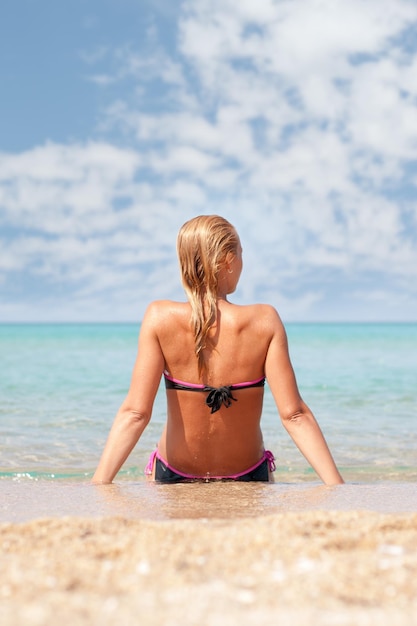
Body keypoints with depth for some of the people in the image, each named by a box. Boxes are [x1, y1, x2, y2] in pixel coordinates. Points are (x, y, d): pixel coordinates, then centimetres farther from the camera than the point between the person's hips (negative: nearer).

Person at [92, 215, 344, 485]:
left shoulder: (161, 319, -19)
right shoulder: (264, 322, -20)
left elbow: (135, 412, -24)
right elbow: (294, 414, -22)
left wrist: (98, 483, -23)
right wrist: (337, 486, -19)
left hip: (174, 475, 0)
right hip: (247, 477, 0)